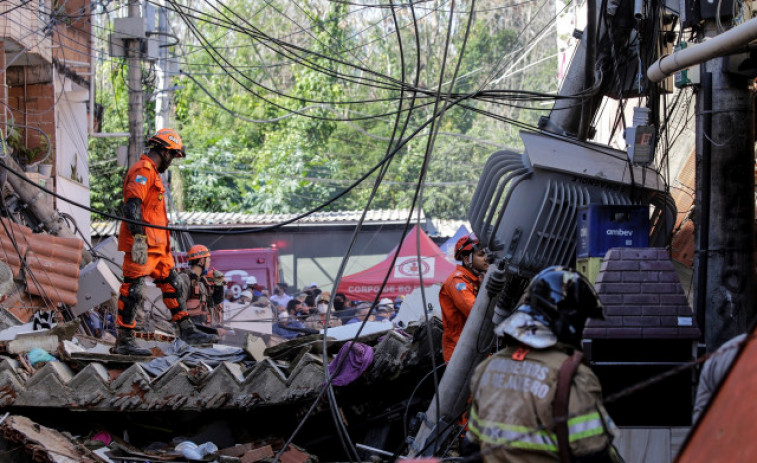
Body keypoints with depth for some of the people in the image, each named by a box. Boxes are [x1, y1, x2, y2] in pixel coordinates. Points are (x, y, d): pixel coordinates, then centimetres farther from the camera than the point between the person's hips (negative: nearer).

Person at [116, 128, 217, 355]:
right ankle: (124, 341, -5)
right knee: (132, 290, -7)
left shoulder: (152, 173, 23)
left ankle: (187, 331, 17)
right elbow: (132, 205, -22)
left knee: (172, 284, 13)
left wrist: (166, 246, 28)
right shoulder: (143, 170, -11)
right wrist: (138, 239, -28)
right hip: (143, 244, -11)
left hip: (157, 245, 11)